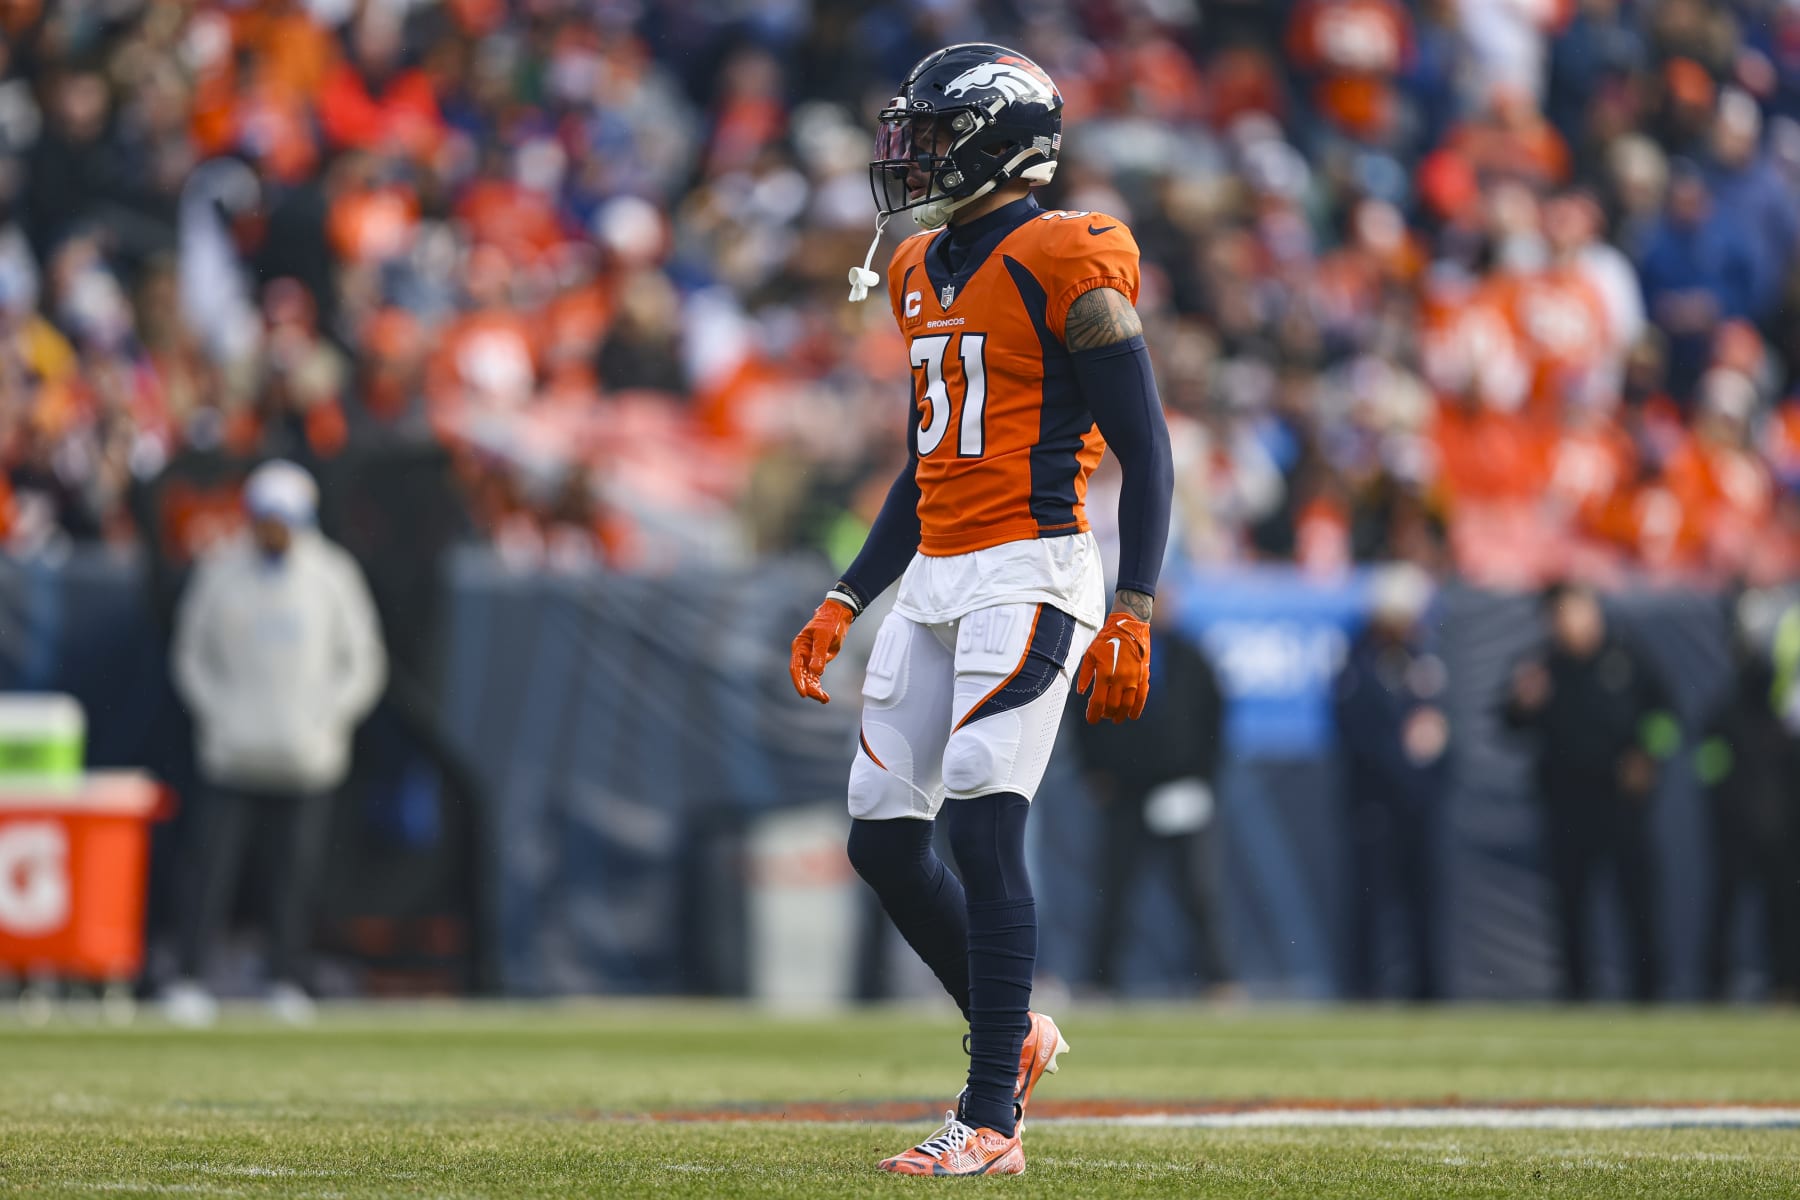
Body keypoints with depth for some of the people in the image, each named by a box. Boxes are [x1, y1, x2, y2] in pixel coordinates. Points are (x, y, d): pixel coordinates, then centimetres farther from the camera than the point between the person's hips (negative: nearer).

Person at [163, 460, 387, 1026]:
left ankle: (287, 989, 7)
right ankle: (189, 984, -9)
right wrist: (218, 717, -1)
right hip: (232, 756, 0)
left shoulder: (332, 574, 5)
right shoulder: (221, 571, 5)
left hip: (305, 761, 0)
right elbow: (191, 655, 13)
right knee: (213, 867, -9)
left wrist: (325, 721, -3)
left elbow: (363, 662, 10)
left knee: (293, 877, -1)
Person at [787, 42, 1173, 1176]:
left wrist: (1133, 616, -18)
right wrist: (846, 603, 20)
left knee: (982, 828, -15)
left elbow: (1147, 453, -11)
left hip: (1030, 571, -9)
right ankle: (1016, 1034, 26)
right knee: (884, 840, 7)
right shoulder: (927, 274, 16)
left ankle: (992, 1121, -13)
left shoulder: (1065, 265, -10)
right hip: (937, 577, 9)